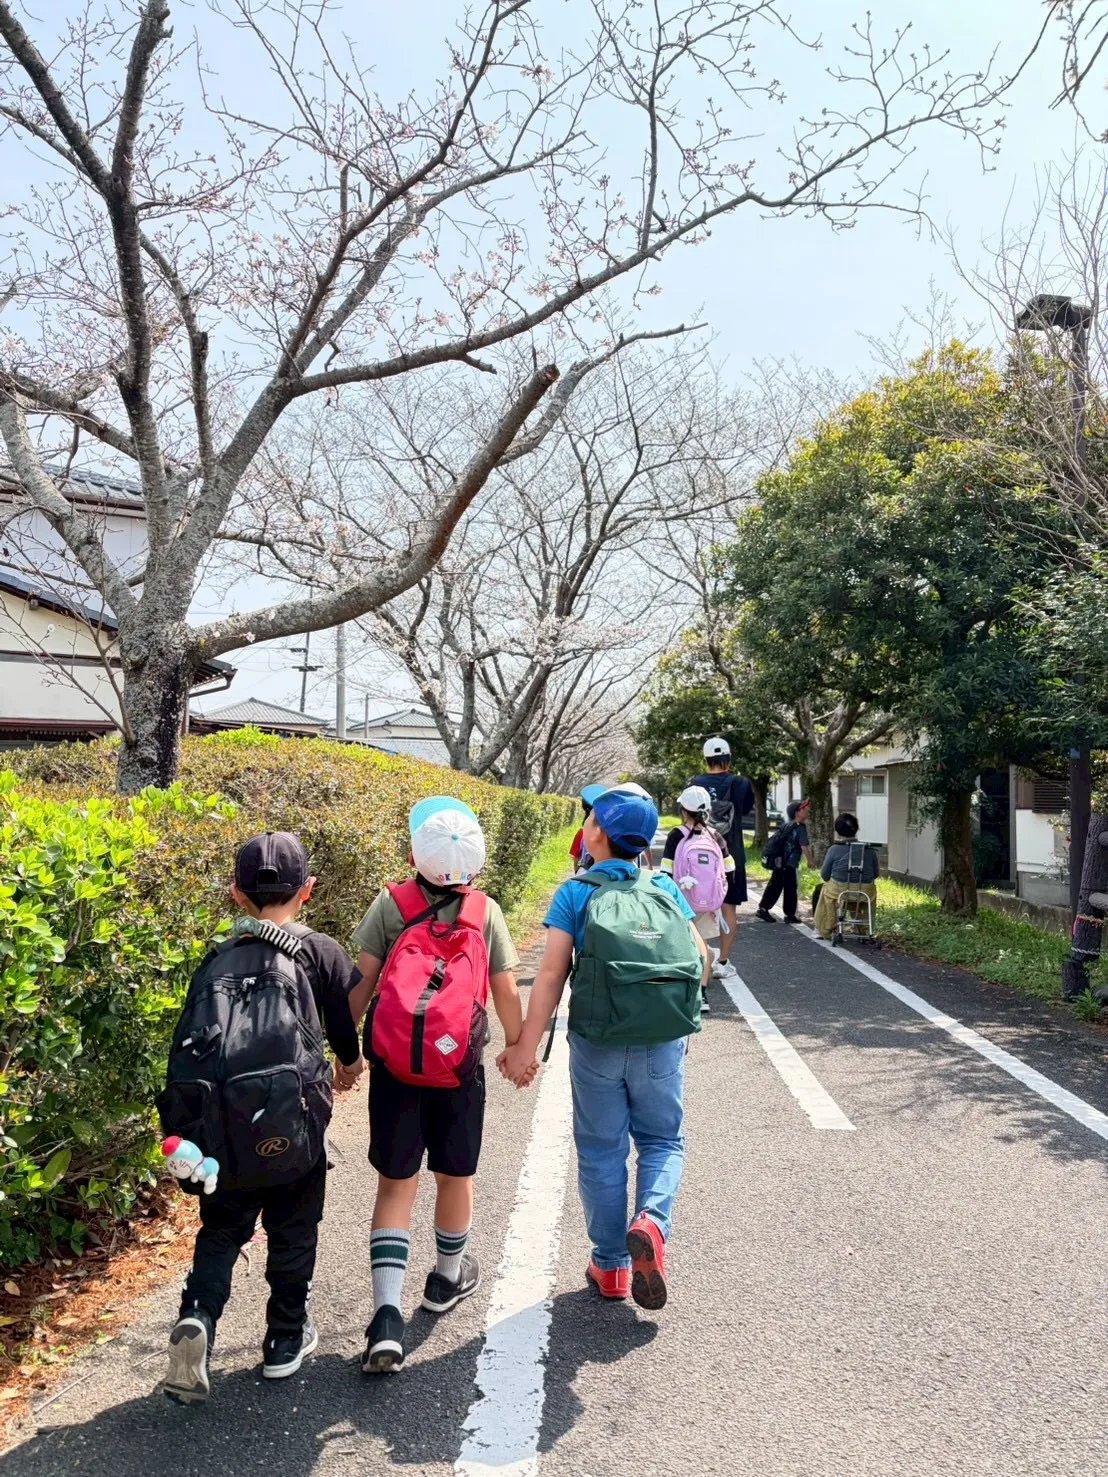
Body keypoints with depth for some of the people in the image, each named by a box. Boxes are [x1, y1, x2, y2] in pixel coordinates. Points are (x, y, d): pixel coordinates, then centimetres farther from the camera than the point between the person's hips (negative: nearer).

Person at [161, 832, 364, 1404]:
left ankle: (198, 1314, 2)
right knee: (292, 1230, 19)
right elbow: (348, 1020, 5)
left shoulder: (215, 960, 11)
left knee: (221, 1227, 23)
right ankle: (286, 1339, 31)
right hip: (291, 1123, -2)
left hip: (219, 1128, 3)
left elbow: (188, 1041, 14)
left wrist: (187, 1128, 26)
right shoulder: (319, 952, 0)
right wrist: (350, 1061, 28)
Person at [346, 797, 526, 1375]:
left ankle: (386, 1314, -1)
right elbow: (506, 991, 1)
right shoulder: (485, 912, -4)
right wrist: (518, 1047, 16)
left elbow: (361, 981, -6)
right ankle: (448, 1278, 42)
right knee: (455, 1176, 20)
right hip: (459, 1067, 0)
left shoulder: (389, 904, -5)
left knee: (395, 1185, 10)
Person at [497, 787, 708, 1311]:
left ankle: (611, 1266, 23)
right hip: (663, 1042, 2)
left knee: (601, 1151, 14)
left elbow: (552, 974, -11)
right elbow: (700, 961, 4)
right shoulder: (665, 888, 2)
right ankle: (651, 1221, -6)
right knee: (661, 1139, 19)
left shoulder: (575, 893, -6)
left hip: (597, 1043, -1)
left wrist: (525, 1047, -6)